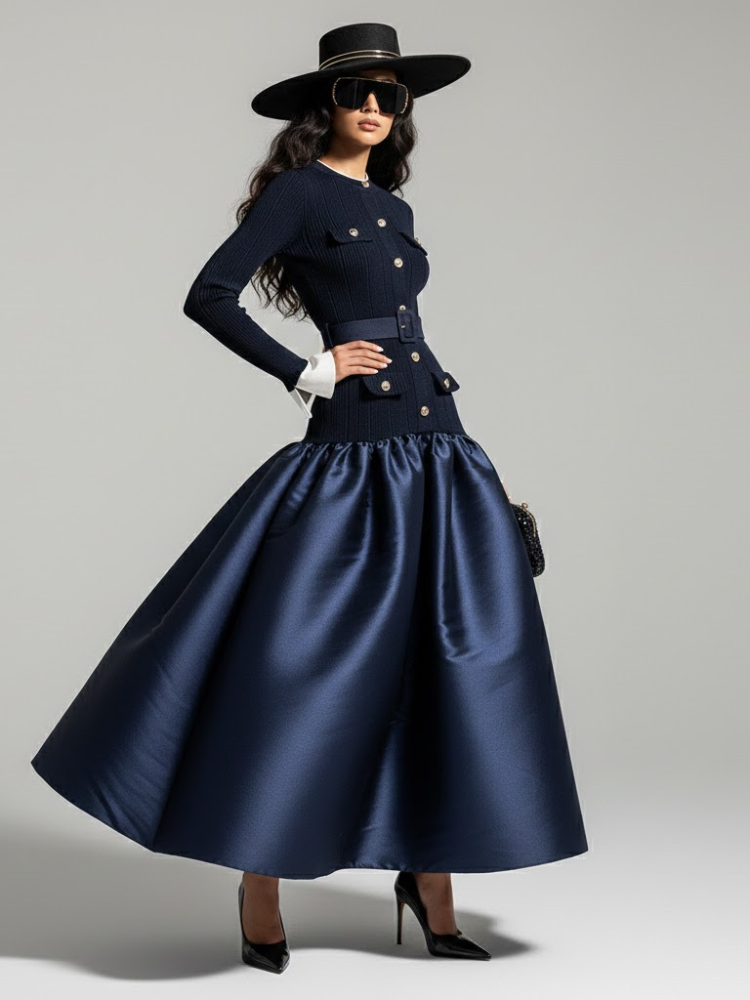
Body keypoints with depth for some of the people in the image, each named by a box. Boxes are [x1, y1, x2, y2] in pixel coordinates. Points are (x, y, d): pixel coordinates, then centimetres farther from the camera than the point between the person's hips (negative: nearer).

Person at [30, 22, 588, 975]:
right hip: (350, 459, -7)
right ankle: (258, 891, 12)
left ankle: (430, 877, 17)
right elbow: (207, 296, -12)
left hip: (439, 455, 7)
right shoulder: (298, 191, -3)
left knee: (453, 665, 5)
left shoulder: (393, 208, 18)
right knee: (300, 669, -3)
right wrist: (306, 373, -9)